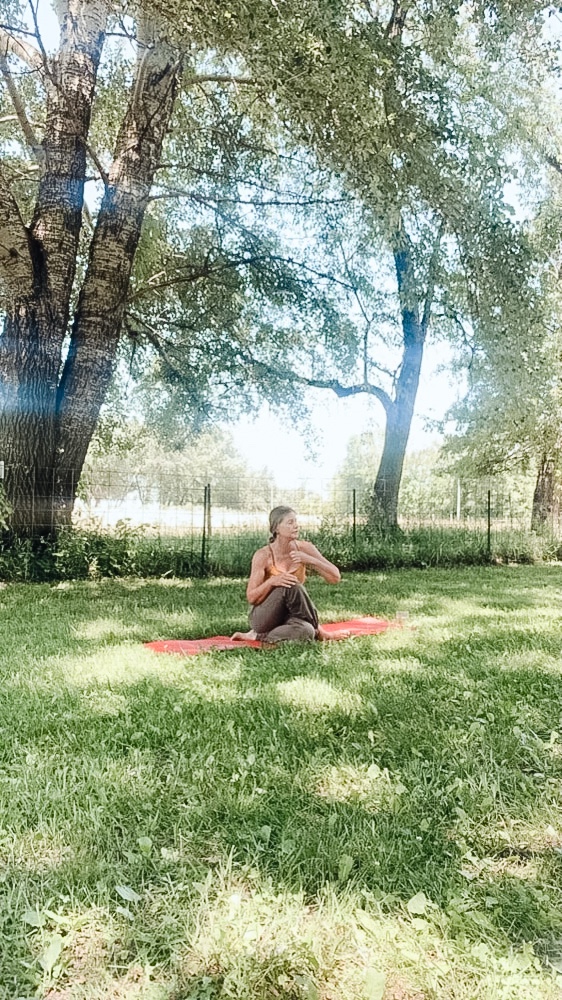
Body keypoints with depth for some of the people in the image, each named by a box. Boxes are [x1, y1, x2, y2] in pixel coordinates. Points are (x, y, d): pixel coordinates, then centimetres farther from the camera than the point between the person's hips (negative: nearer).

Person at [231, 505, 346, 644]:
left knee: (305, 632, -34)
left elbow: (335, 577, -8)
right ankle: (316, 630, -13)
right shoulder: (263, 555, -15)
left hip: (289, 615, 3)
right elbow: (251, 598, -14)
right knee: (291, 586, -33)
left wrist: (310, 560, -24)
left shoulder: (304, 548, -5)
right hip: (263, 618, -3)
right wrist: (272, 581, -33)